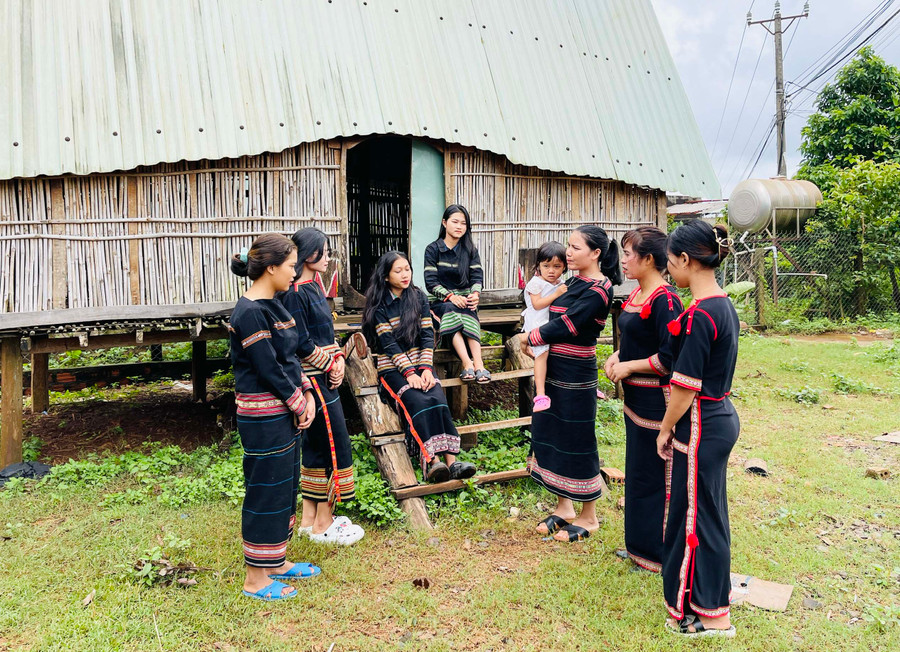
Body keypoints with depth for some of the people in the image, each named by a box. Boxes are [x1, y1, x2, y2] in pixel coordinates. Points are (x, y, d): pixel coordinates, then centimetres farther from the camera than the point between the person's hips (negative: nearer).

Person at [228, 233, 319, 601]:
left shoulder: (272, 305, 11)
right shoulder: (250, 312, -19)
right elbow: (268, 368, -20)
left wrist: (306, 395, 3)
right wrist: (299, 405, -11)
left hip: (286, 412, 10)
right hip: (263, 416, -10)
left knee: (285, 486, 18)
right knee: (266, 491, 1)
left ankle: (276, 562, 34)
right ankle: (256, 578, 16)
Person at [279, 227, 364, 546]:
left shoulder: (314, 287, 13)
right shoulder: (295, 293, -17)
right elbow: (301, 344, -20)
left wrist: (338, 358, 2)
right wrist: (330, 365, -10)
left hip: (324, 376, 10)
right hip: (312, 378, -10)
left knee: (315, 443, 14)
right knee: (336, 445, -3)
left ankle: (309, 517, 25)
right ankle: (323, 523, 10)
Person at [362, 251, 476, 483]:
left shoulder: (419, 297, 9)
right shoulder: (379, 306, -1)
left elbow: (427, 335, 2)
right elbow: (388, 343, -9)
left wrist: (426, 368, -11)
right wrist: (409, 373, -20)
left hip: (420, 363, 3)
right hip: (393, 367, -3)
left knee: (438, 399, -25)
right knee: (418, 402, -29)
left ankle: (451, 461, -34)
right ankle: (432, 461, -37)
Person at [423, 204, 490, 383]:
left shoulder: (470, 250, 11)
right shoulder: (433, 250, 3)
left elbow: (477, 276, 0)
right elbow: (431, 282, -6)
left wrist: (475, 294, -24)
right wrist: (451, 297, -23)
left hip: (464, 300, 2)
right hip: (440, 302, -2)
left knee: (467, 312, -34)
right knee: (449, 309, -36)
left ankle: (478, 362, -49)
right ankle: (468, 364, -52)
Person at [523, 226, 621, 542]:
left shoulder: (598, 290, -17)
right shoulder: (575, 282, 9)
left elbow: (565, 325, -18)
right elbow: (549, 314, 20)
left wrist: (530, 338, -7)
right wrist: (534, 337, 2)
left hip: (576, 376, -9)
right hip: (554, 371, 9)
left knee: (576, 443, 2)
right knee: (549, 433, 14)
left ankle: (588, 517, 18)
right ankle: (564, 507, 29)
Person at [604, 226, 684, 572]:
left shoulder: (665, 299, -20)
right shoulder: (636, 294, 9)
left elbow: (670, 357, -24)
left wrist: (629, 367, -16)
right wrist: (616, 356, 3)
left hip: (656, 399, -10)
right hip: (635, 397, 10)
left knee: (654, 475, 2)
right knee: (638, 470, 20)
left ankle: (658, 552, 18)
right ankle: (640, 542, 35)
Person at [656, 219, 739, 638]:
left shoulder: (699, 314, -23)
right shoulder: (724, 305, 6)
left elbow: (686, 385, -21)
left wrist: (666, 429, -8)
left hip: (701, 426, -9)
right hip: (722, 418, 9)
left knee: (694, 517, 4)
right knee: (708, 513, 21)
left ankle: (710, 616, 18)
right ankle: (712, 598, 37)